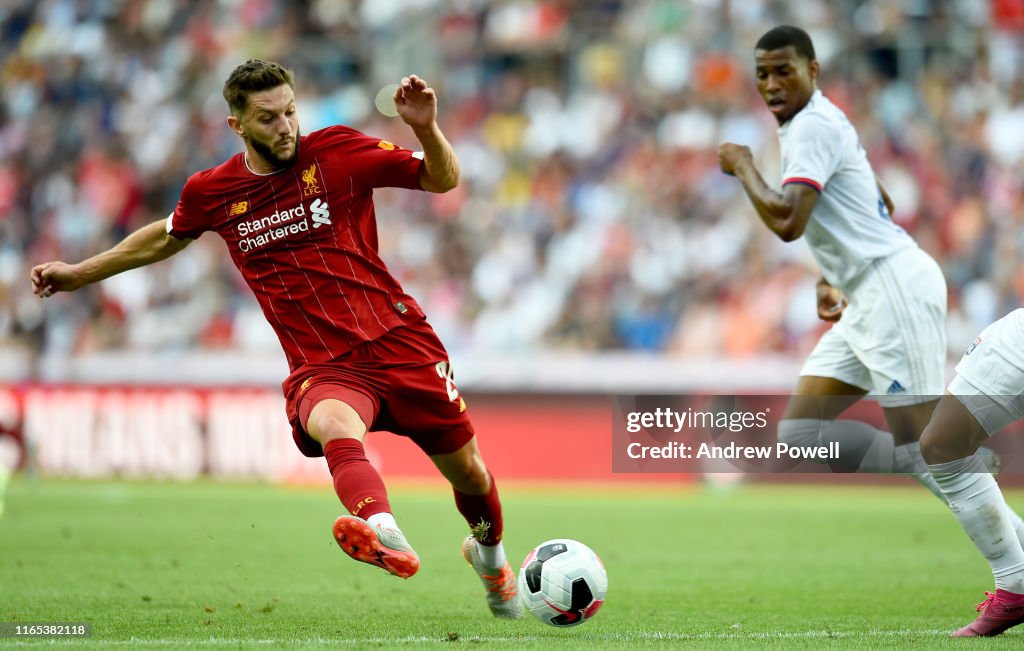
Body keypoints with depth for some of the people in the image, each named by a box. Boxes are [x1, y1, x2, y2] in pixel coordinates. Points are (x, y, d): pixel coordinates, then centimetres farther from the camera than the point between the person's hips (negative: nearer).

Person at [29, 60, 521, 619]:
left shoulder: (336, 152, -3)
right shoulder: (211, 192, 3)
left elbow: (443, 179, 3)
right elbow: (167, 238, 26)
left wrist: (426, 128, -17)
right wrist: (81, 273, 30)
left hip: (399, 341, 1)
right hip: (320, 368, -1)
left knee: (467, 473, 9)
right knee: (334, 426, -36)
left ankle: (489, 551, 45)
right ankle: (385, 537, -65)